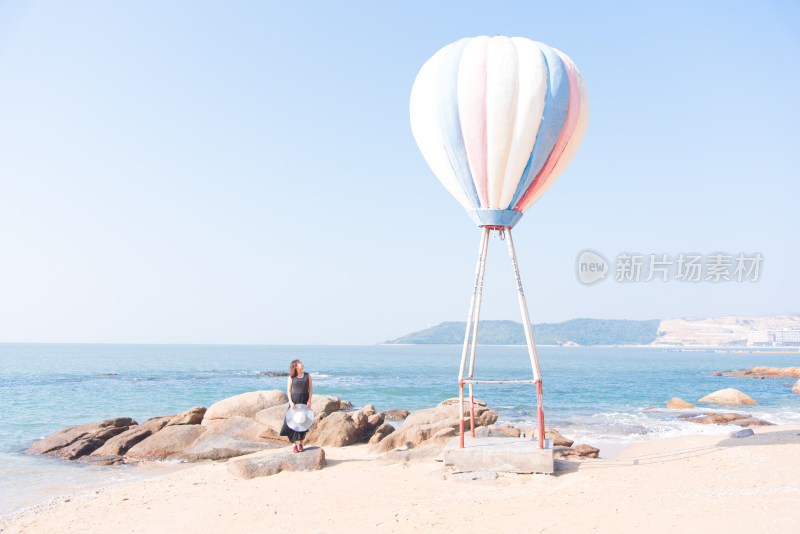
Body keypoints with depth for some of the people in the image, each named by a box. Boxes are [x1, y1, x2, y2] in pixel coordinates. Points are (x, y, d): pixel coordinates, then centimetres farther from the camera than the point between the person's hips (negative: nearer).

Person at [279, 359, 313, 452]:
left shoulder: (307, 376, 7)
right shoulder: (291, 377, 3)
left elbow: (310, 389, 6)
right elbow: (288, 390, 2)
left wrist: (309, 400, -5)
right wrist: (291, 402, -9)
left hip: (305, 400, 1)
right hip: (295, 400, -1)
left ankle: (301, 443, 11)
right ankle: (294, 444, 3)